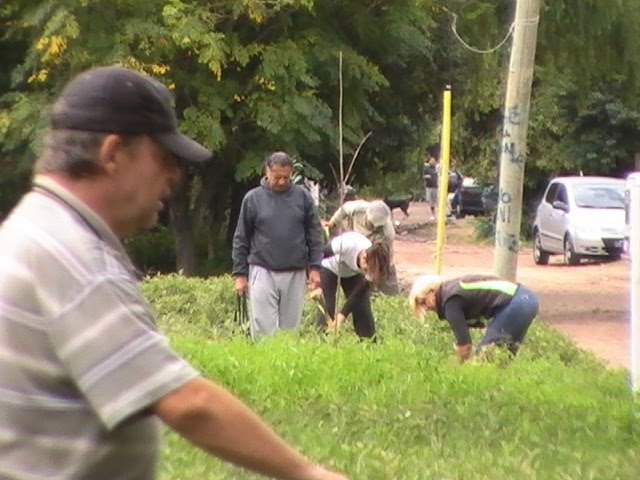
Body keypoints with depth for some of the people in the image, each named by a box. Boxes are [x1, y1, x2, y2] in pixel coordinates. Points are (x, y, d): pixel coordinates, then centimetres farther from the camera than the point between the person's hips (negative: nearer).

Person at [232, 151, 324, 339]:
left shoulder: (302, 196, 6)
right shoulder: (253, 198, 3)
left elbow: (315, 234, 9)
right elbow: (241, 239, 6)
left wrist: (315, 267, 1)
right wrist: (240, 273, 2)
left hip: (295, 274, 1)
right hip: (263, 272, -1)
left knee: (290, 329, 6)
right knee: (264, 331, -6)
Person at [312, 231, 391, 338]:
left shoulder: (372, 266, -30)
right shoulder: (348, 245, -43)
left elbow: (358, 294, -23)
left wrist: (341, 315, -31)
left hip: (353, 274, 3)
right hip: (330, 268, -3)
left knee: (362, 309, -5)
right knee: (326, 309, -14)